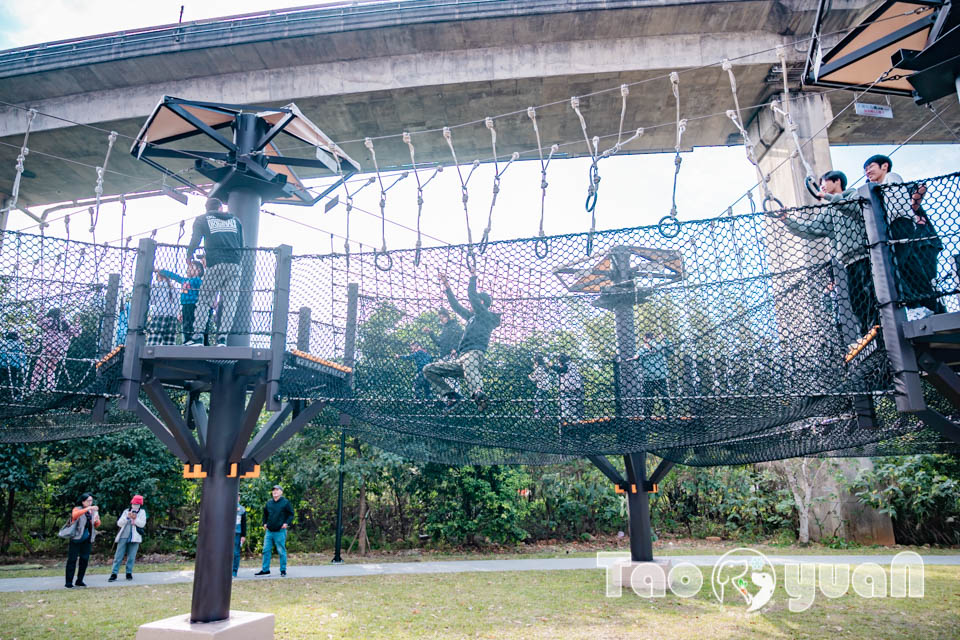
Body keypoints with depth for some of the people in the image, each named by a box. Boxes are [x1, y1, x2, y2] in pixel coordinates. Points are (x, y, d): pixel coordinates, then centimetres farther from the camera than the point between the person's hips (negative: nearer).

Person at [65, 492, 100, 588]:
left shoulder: (94, 511, 8)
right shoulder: (77, 509, -5)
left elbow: (97, 525, 10)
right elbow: (74, 515, -29)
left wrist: (96, 520, -13)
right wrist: (87, 509, -39)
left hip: (87, 540, 4)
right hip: (76, 538, -4)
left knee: (84, 560, 6)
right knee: (72, 560, -3)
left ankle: (79, 581, 17)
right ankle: (69, 582, 2)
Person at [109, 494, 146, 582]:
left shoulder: (142, 512, 7)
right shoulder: (126, 511, 11)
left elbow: (142, 524, -3)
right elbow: (119, 523, 4)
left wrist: (135, 518, -16)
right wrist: (127, 517, -11)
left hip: (134, 538, -1)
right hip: (123, 536, 1)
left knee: (131, 557, 1)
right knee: (118, 556, -1)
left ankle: (129, 573, 12)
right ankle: (114, 574, 2)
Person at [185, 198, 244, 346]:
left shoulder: (201, 219, 15)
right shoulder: (235, 220, 22)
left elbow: (195, 240, 6)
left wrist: (189, 256, 22)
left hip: (215, 264, -2)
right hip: (235, 265, 2)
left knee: (204, 300, 4)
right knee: (230, 302, 0)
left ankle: (198, 335, -3)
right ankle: (222, 337, -5)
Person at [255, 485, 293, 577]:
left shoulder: (285, 502, -3)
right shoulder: (269, 503, 11)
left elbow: (291, 514, 1)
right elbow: (265, 514, 26)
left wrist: (287, 523, -12)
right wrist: (264, 523, 13)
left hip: (280, 531, -5)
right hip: (269, 531, 5)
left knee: (281, 551, 0)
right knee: (266, 550, 6)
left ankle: (283, 570, 9)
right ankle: (265, 569, 17)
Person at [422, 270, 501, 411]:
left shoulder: (486, 315, 8)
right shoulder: (472, 317, 33)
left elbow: (472, 295, -2)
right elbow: (456, 306, 40)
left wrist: (473, 277, 12)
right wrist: (447, 287, 41)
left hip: (475, 353, -9)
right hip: (460, 360, 9)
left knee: (468, 360, -46)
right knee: (428, 369, 6)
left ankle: (479, 395, -72)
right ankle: (450, 395, -11)